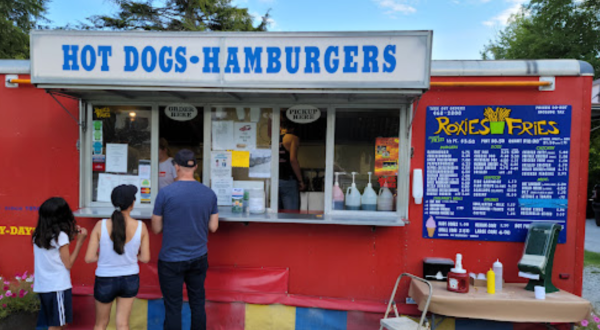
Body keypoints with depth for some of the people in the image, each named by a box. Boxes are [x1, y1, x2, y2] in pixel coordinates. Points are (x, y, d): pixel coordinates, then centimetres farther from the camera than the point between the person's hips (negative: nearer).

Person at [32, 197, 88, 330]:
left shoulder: (38, 235, 5)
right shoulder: (61, 236, -15)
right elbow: (68, 264, -10)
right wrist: (80, 241, -7)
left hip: (42, 286, 7)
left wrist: (70, 236, 10)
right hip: (58, 287, -7)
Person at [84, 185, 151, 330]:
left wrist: (103, 255, 5)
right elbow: (145, 258, -8)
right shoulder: (141, 227, -15)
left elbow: (89, 258, -14)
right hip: (130, 280, 0)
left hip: (105, 281, 0)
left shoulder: (101, 225, -17)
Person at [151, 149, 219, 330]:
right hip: (199, 258, 3)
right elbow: (213, 227, 2)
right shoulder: (209, 193, -3)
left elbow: (156, 229, -5)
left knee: (173, 308, 8)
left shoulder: (165, 193, -13)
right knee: (198, 304, 16)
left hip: (171, 260, -3)